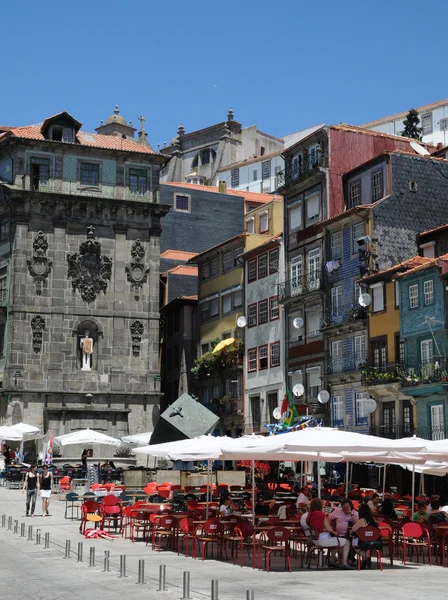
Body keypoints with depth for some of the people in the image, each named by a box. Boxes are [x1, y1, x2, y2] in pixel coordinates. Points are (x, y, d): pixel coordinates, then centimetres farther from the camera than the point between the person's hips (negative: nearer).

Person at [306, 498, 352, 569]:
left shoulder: (309, 516, 2)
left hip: (315, 541, 8)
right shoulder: (321, 514, -17)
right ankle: (344, 563, 3)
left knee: (333, 540, 36)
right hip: (324, 540, -8)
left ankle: (332, 561, 35)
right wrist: (334, 532, 7)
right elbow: (328, 529, -15)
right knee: (346, 542, 7)